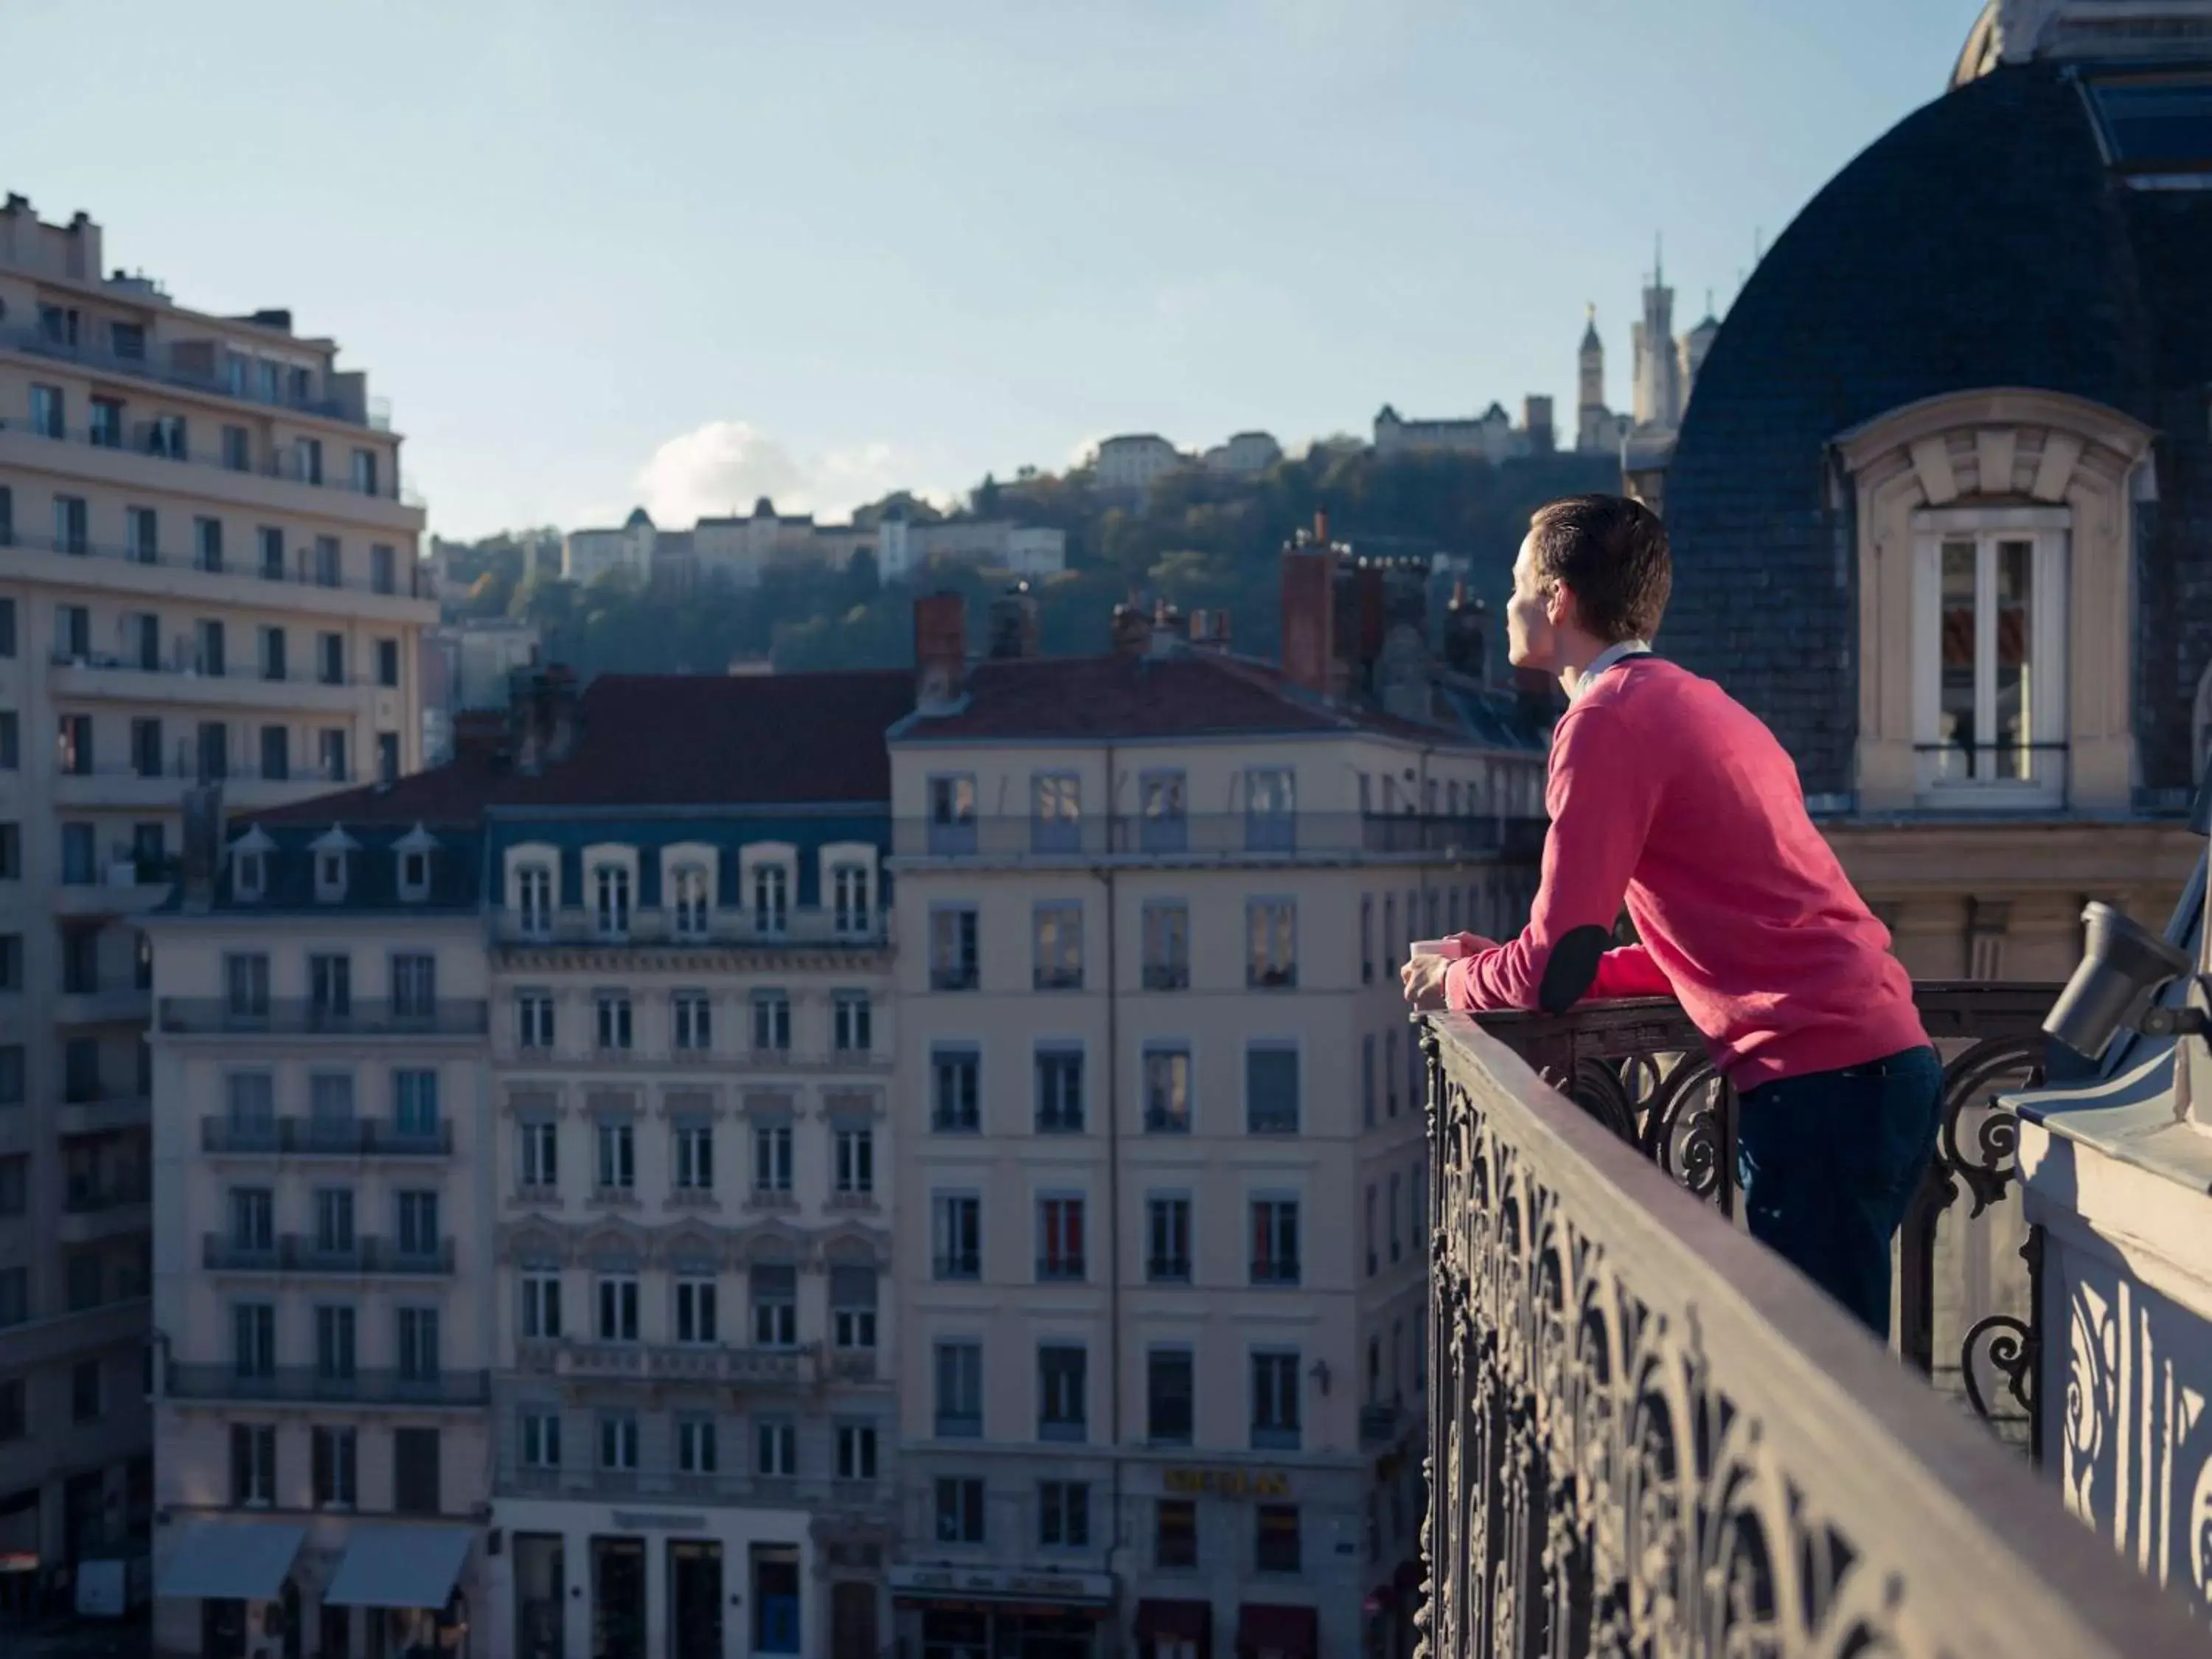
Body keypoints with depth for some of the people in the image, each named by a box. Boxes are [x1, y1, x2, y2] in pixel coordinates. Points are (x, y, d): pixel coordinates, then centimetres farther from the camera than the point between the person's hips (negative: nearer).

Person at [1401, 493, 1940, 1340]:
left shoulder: (1609, 717, -8)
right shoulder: (1694, 701, 21)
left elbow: (1555, 972, -10)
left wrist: (1457, 981, 11)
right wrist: (1507, 967, 22)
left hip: (1815, 1079, -10)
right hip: (1883, 1057, 10)